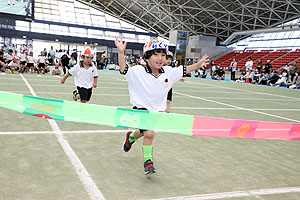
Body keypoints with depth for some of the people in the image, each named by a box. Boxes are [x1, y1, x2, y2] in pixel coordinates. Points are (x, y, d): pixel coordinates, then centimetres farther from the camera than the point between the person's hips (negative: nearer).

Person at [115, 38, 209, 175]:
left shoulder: (169, 72, -3)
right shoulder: (138, 71, -17)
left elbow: (183, 71, 10)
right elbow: (124, 70, -28)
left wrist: (198, 65, 6)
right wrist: (121, 53, -43)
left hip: (157, 110, 5)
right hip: (141, 109, -5)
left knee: (142, 133, 20)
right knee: (149, 133, -22)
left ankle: (131, 137, 56)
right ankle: (148, 161, 1)